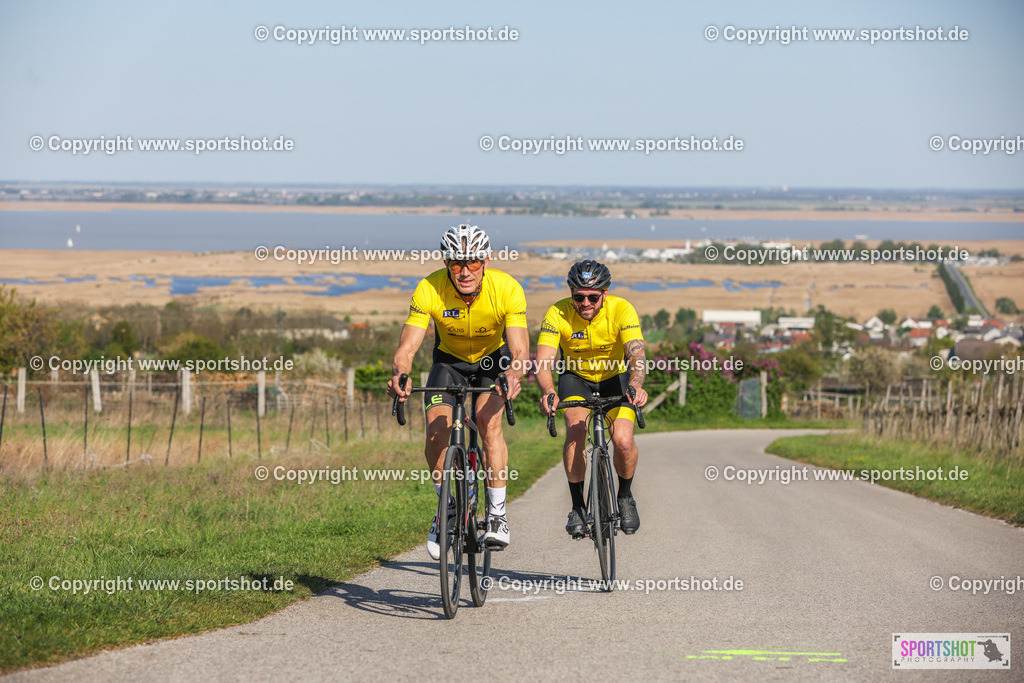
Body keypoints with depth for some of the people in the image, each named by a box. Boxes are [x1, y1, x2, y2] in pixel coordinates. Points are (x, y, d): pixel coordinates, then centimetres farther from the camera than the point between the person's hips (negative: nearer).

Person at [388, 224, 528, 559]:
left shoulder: (507, 288, -31)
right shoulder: (430, 290, -29)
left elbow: (520, 348, -37)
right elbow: (407, 346, -33)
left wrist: (514, 374, -59)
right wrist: (399, 375, -55)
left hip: (494, 358, -1)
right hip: (450, 359, 1)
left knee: (488, 421, -26)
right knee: (436, 431, -17)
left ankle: (497, 514, -16)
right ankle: (446, 506, 8)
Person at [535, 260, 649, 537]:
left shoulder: (621, 310, -27)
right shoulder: (558, 314, -26)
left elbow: (637, 354, -39)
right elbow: (543, 360, -35)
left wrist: (635, 386, -60)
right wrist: (548, 392, -55)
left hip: (615, 377, 0)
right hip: (576, 377, 0)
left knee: (623, 441, -20)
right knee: (575, 432, -26)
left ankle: (625, 497, 10)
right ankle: (578, 507, -9)